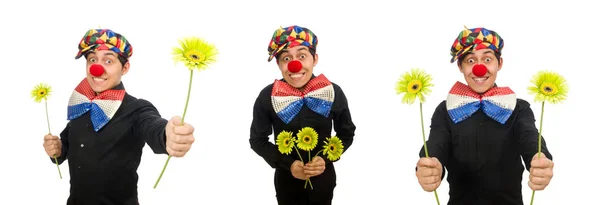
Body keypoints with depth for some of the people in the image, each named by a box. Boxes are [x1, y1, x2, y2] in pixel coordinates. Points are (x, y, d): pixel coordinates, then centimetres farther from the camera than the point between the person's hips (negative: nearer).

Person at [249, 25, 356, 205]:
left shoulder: (334, 93, -15)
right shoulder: (267, 97, -17)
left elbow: (346, 134, -1)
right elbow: (258, 140, -6)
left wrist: (326, 158, -17)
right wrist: (288, 164, -17)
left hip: (323, 178, 1)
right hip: (287, 179, -1)